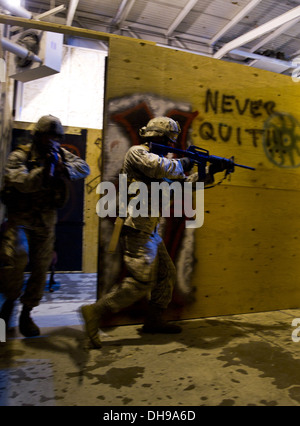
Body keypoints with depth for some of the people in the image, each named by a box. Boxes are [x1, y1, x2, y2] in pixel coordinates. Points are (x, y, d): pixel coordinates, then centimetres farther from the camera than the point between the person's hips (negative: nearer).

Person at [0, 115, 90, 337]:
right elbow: (21, 183, -22)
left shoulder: (61, 154, 5)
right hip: (20, 216, -3)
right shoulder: (20, 156, -7)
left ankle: (26, 313, 20)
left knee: (41, 266, 4)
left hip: (46, 219, 4)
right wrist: (44, 170, -34)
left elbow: (84, 168, -6)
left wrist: (62, 167, -23)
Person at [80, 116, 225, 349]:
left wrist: (203, 176, 15)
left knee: (167, 274, 13)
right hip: (138, 231, -10)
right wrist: (182, 163, -7)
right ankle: (96, 312, -6)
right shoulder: (137, 152, -7)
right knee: (141, 281, -12)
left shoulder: (157, 157, 20)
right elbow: (161, 167, -27)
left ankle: (154, 320, 24)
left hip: (151, 231, 10)